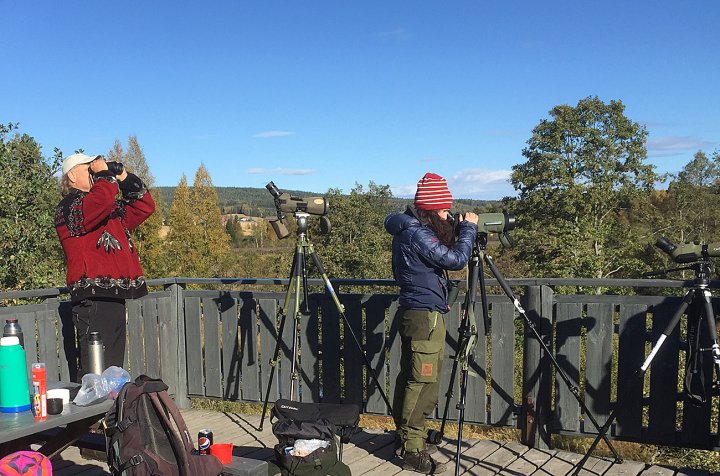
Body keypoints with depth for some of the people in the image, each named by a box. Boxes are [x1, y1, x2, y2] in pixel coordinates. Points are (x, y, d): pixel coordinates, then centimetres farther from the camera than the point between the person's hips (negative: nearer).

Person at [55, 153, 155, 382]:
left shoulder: (112, 209, 22)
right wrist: (104, 174, -7)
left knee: (114, 369, 15)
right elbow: (101, 200, -24)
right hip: (93, 300, -9)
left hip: (115, 299, 9)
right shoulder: (69, 208, -5)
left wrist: (125, 178, 14)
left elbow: (145, 207, 23)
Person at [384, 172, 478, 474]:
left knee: (410, 379, 17)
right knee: (423, 382, -5)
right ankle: (413, 450, 3)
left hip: (415, 313, 11)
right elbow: (456, 260, -18)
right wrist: (469, 227, -7)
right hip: (425, 316, -11)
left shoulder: (410, 229, 13)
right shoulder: (417, 234, -19)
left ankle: (405, 437, 28)